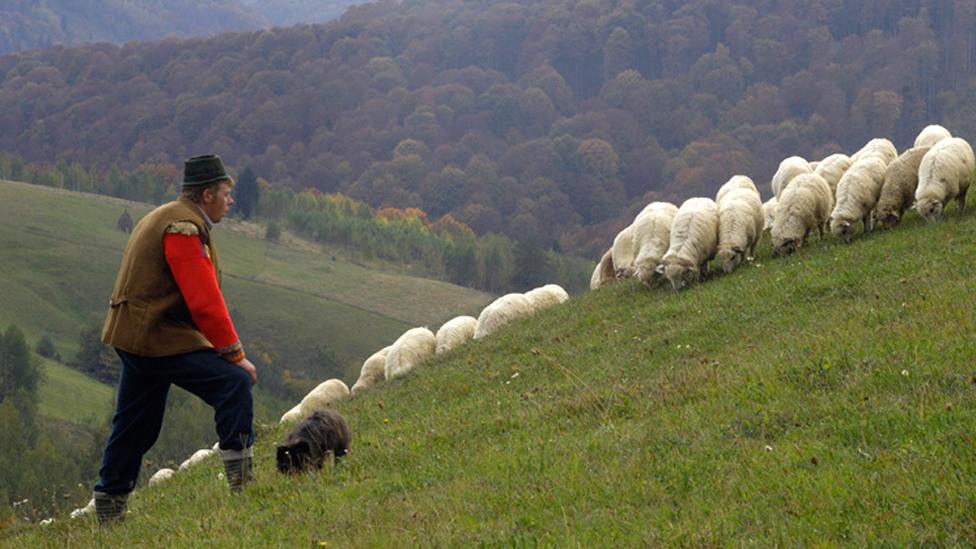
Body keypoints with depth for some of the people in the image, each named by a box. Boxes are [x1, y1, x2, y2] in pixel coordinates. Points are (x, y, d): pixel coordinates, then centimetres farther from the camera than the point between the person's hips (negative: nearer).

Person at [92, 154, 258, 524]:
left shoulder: (162, 218, 18)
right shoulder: (184, 228, -16)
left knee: (135, 425, 17)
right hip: (160, 340, -11)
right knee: (234, 383, -16)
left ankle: (109, 507, 25)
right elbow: (205, 302, -20)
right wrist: (235, 355, -15)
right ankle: (241, 480, -16)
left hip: (134, 337, 11)